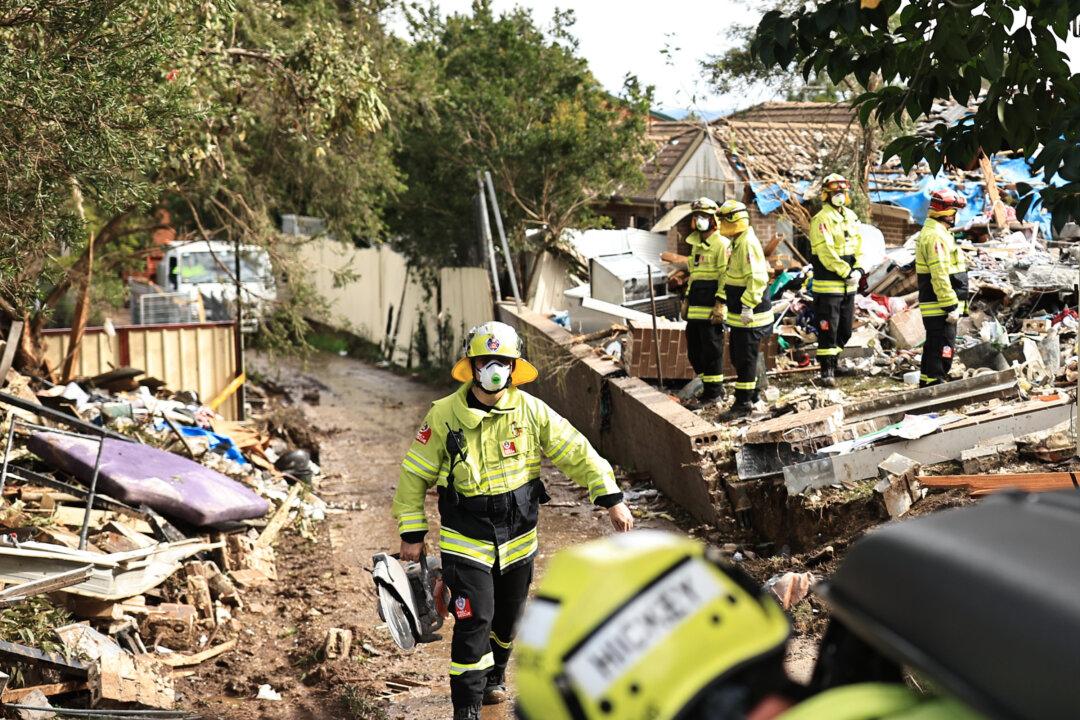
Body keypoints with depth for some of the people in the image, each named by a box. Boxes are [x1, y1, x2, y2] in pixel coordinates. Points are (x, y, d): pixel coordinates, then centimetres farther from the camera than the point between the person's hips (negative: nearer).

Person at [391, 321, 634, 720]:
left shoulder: (531, 411, -7)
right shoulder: (444, 415, -12)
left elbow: (577, 452, -2)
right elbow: (414, 474, -4)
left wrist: (612, 499, -5)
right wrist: (411, 533, -2)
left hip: (518, 538, 3)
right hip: (466, 540, -3)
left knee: (507, 619, 18)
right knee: (473, 620, -12)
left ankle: (492, 678, 45)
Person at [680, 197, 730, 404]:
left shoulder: (721, 244, -9)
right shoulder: (696, 244, 20)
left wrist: (720, 304, -19)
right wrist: (686, 300, 23)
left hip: (711, 306, -9)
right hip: (696, 306, 9)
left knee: (711, 348, -4)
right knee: (694, 348, 11)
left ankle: (714, 390, 5)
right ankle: (710, 385, 23)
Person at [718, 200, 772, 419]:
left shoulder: (748, 243, -20)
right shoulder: (738, 242, 14)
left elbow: (758, 278, -27)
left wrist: (748, 306, -27)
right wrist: (726, 303, 24)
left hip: (750, 316, -10)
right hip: (739, 314, 10)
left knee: (745, 359, -3)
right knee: (738, 356, 18)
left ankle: (743, 403, 3)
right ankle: (751, 394, 30)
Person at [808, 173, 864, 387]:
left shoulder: (851, 217, 12)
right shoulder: (822, 220, -13)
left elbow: (858, 245, 11)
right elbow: (826, 252, -20)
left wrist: (858, 269, -5)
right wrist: (847, 272, -19)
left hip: (849, 285, 8)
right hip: (828, 285, -8)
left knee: (845, 329, 16)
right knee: (828, 329, -6)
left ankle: (834, 363, 29)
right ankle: (827, 371, -2)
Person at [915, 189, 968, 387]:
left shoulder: (936, 232, 18)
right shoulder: (935, 236, -18)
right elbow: (940, 276, -23)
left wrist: (956, 304, 24)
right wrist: (951, 306, -22)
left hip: (936, 307, 11)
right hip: (940, 306, -11)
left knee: (933, 347, 17)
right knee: (943, 349, -9)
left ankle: (927, 383, 25)